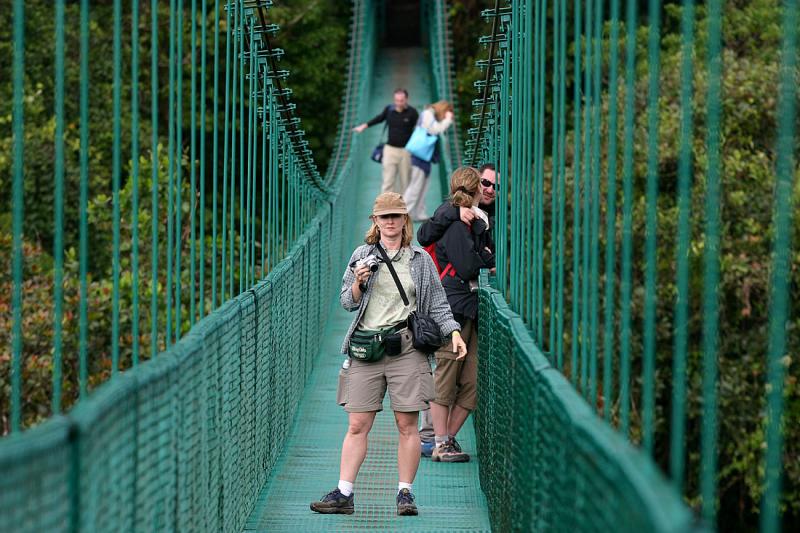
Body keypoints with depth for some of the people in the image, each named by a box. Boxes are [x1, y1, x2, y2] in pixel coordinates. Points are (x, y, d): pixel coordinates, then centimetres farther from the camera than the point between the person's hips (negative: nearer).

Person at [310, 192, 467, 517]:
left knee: (407, 425, -1)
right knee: (357, 426, -1)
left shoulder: (421, 261, 10)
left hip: (406, 347, 0)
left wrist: (453, 332, -4)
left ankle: (405, 493, 6)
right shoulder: (362, 255, 11)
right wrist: (358, 283, -8)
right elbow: (347, 303, 12)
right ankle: (343, 494, 0)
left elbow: (437, 304, 10)